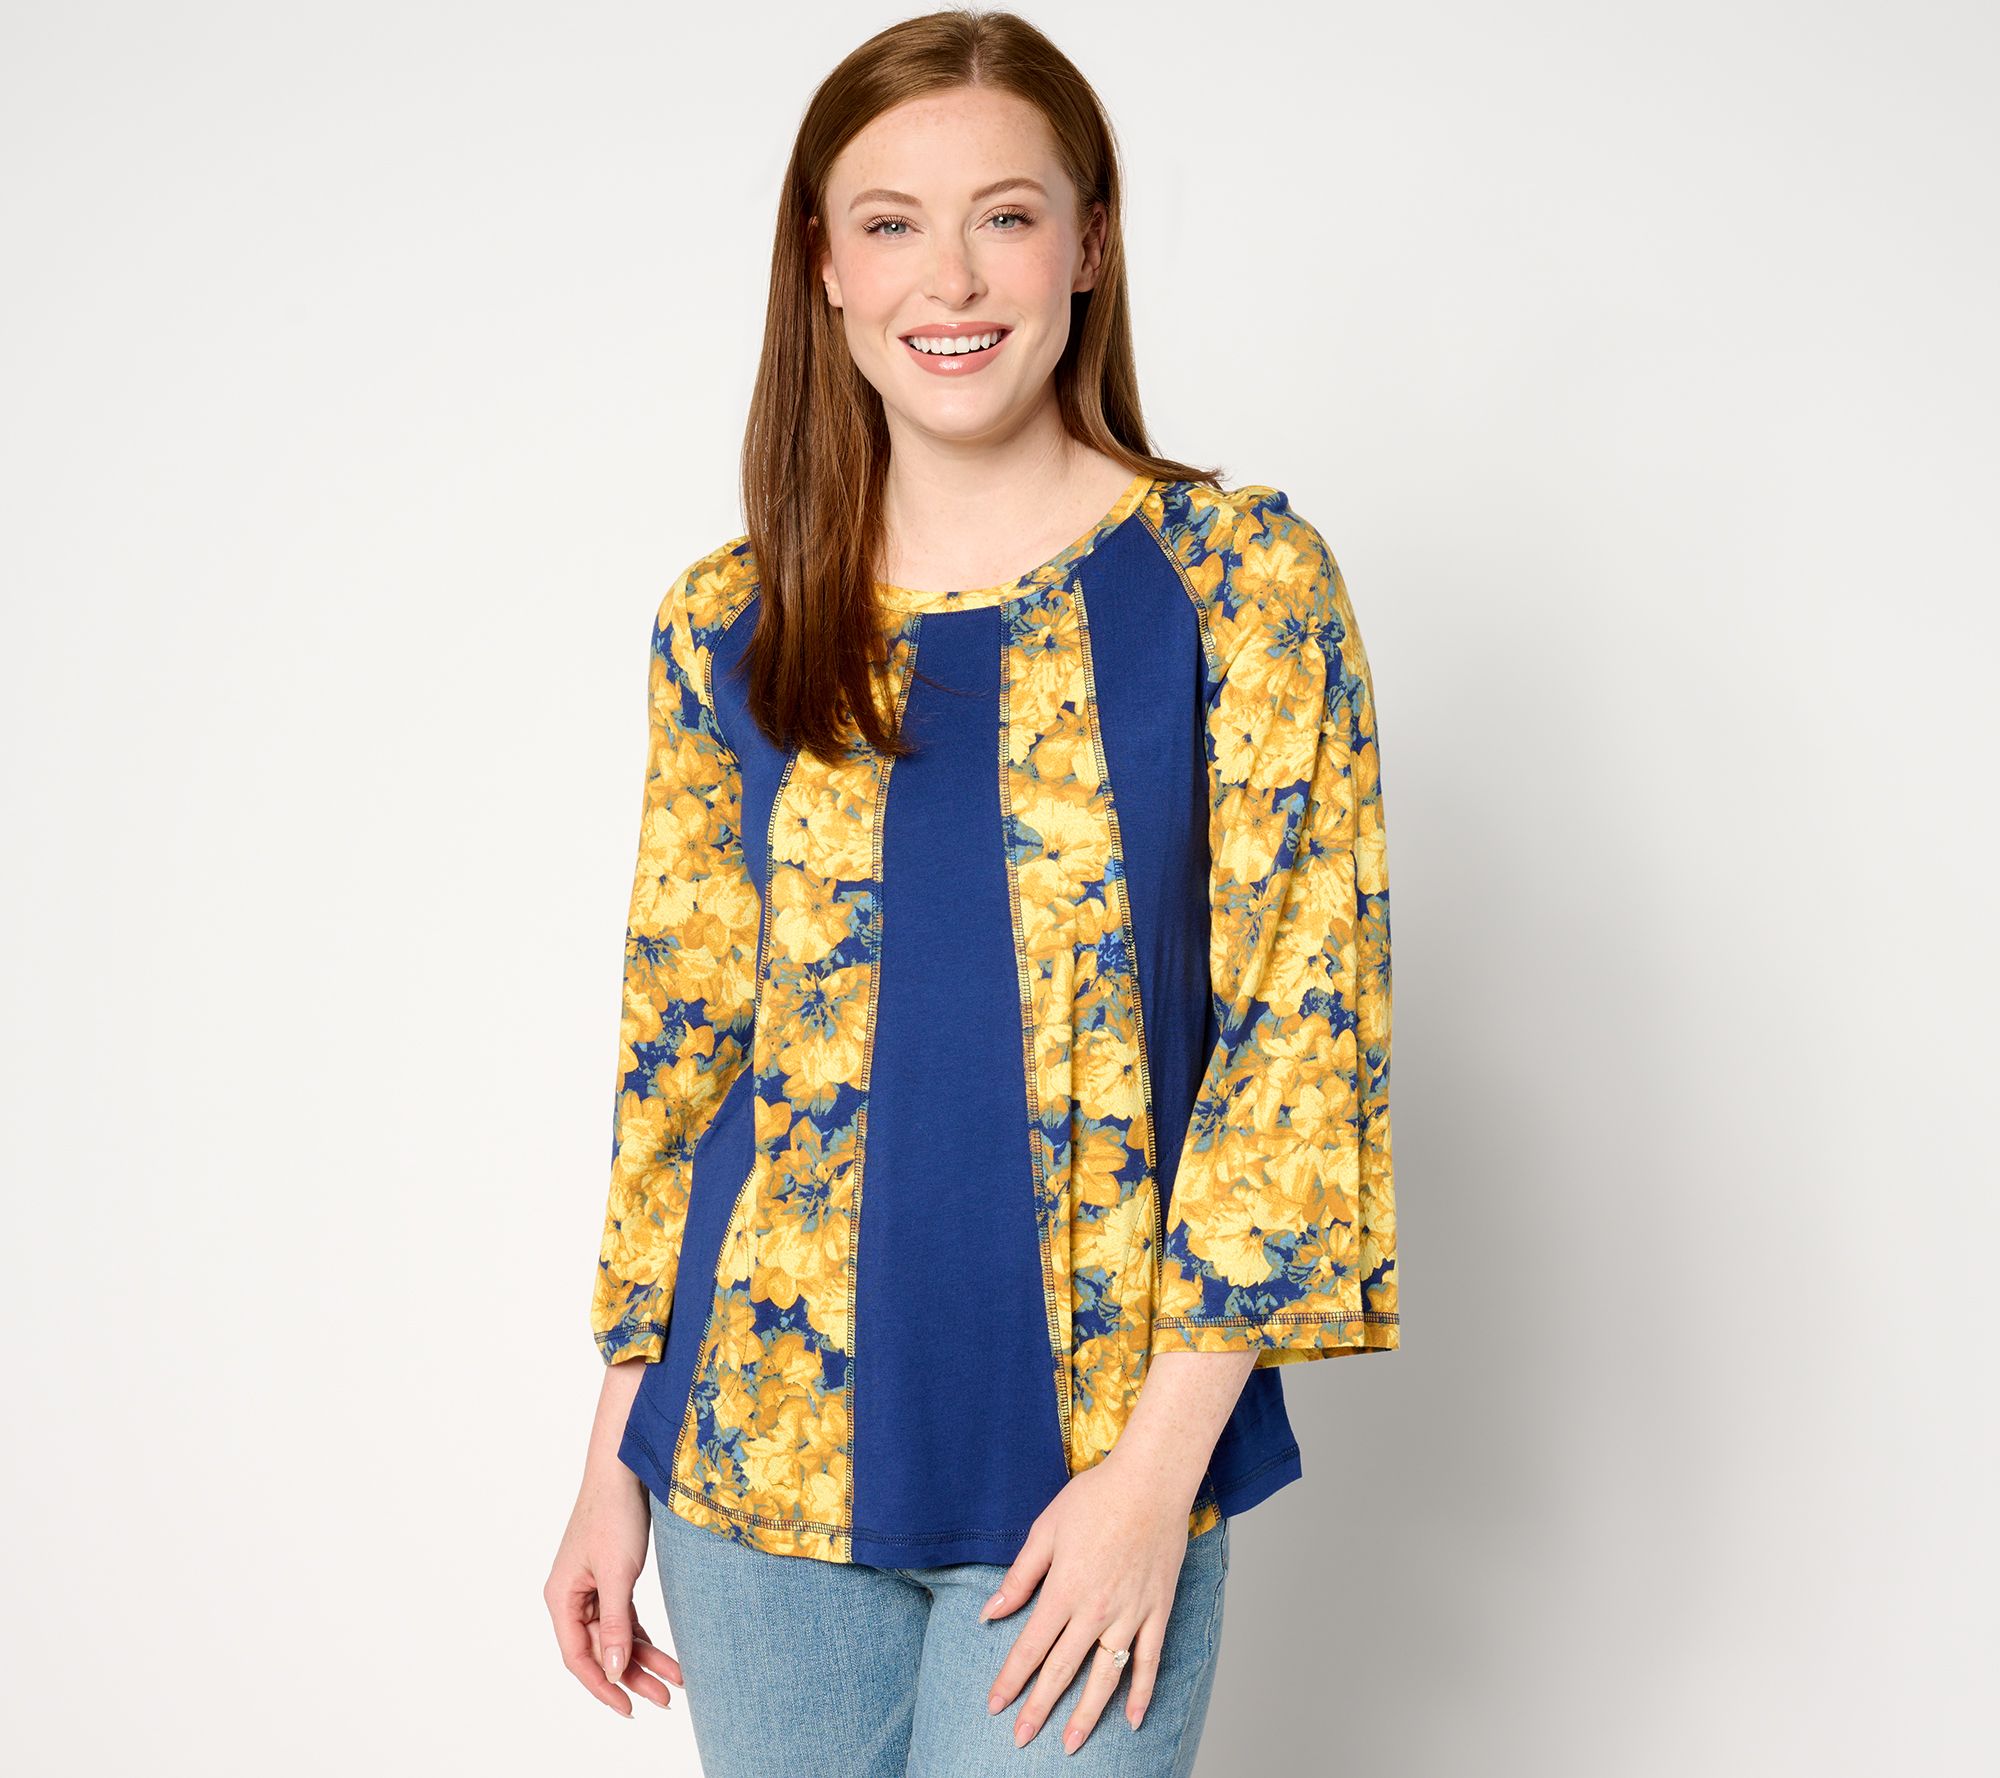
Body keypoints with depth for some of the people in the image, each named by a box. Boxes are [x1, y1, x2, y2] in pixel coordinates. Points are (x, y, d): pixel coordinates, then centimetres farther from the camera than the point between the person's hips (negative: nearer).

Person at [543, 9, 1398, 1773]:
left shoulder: (1241, 581, -6)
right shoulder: (727, 630, 3)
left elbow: (1304, 1031, -9)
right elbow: (677, 1049, 8)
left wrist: (1159, 1464, -13)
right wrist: (615, 1463, 8)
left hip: (1096, 1455, -3)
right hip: (759, 1448, 3)